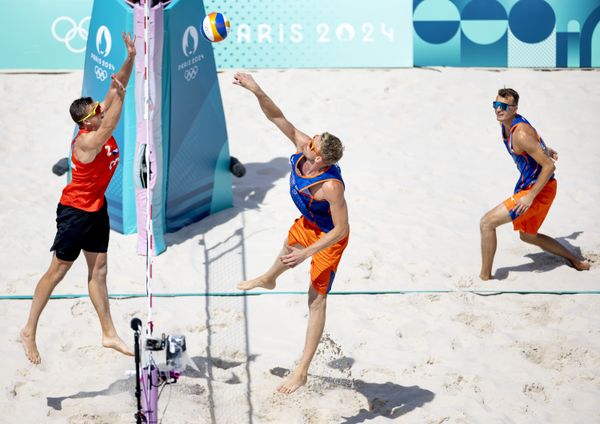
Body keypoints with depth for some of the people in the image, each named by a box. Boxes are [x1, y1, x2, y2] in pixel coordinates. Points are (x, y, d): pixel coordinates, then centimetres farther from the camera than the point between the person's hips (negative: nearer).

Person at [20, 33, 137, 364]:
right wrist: (119, 97, -45)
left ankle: (109, 335, 14)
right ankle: (29, 331, 10)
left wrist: (130, 57, -14)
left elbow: (118, 87, -4)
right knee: (58, 271, 0)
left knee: (98, 270, 10)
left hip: (96, 208, 8)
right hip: (75, 211, -8)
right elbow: (110, 127, -46)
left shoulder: (99, 127, -4)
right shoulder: (86, 141, -26)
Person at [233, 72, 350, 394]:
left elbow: (341, 229, -37)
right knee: (289, 246, 39)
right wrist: (256, 90, -34)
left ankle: (302, 371, 0)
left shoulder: (331, 186, -44)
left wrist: (307, 253, -38)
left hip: (329, 237, -9)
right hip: (308, 223, 9)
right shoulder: (302, 147, -26)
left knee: (316, 299, -4)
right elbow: (278, 117, -21)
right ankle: (268, 279, 78)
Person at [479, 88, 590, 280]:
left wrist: (530, 197, -27)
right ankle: (575, 261, 37)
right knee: (528, 236, 26)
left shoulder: (520, 135, -27)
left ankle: (485, 277, -7)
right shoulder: (507, 122, 2)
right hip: (528, 185, 10)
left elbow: (549, 166, -27)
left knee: (487, 222, -14)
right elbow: (534, 138, 25)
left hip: (540, 190, -10)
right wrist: (546, 150, 43)